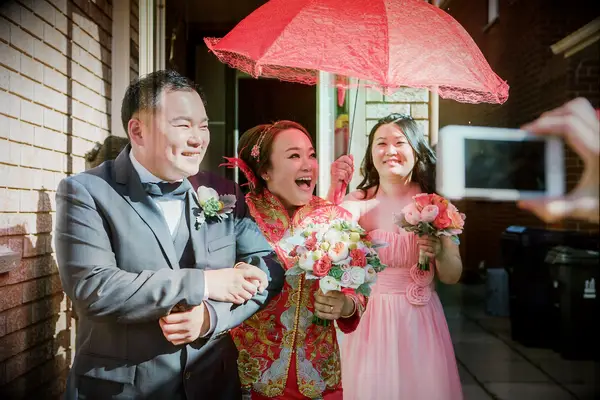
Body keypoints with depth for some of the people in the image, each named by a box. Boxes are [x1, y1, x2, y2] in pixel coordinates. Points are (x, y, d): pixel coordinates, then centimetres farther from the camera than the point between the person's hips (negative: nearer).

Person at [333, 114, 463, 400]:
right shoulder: (358, 201, -5)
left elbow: (452, 276, 0)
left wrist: (440, 254, -20)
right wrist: (335, 190, -26)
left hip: (420, 319, 1)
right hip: (370, 318, -1)